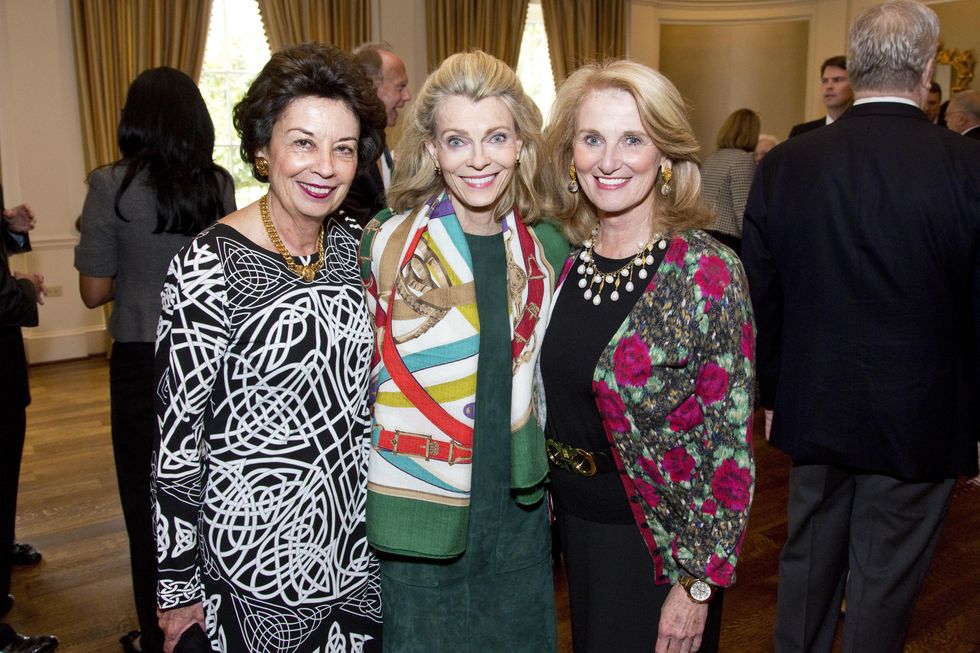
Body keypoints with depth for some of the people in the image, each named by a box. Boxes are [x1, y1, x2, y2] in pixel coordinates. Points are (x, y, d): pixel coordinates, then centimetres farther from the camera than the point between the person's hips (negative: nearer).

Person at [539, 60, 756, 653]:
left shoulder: (707, 272, -21)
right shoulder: (565, 258, -5)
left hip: (661, 536, -5)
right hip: (573, 521, 5)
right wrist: (543, 488, 9)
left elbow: (730, 442, -18)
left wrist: (699, 582, -16)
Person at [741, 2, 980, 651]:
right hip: (920, 423, -2)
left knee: (807, 561, 21)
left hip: (814, 410, 3)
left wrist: (772, 393, 11)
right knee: (885, 584, 14)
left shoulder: (784, 164, -8)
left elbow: (760, 299, -1)